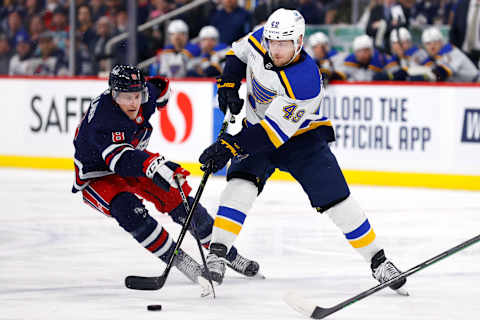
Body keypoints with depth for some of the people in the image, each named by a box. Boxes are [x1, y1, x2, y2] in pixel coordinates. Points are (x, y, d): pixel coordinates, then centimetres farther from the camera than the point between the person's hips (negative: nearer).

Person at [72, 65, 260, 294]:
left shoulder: (147, 94, -17)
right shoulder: (101, 118, -37)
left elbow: (160, 88, 10)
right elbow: (120, 159, -51)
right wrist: (153, 165, -65)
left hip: (136, 160, 6)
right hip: (97, 176, -6)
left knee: (180, 202, -2)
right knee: (129, 210, -33)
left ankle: (227, 254, 15)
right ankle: (180, 261, -24)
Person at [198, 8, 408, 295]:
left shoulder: (306, 82, -34)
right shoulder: (260, 40, -16)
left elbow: (274, 132, -36)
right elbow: (239, 53, 10)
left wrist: (229, 148, -40)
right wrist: (229, 84, -7)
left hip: (300, 137, -4)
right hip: (257, 128, 4)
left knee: (337, 200, -9)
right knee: (241, 185, -21)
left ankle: (378, 261, 5)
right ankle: (217, 255, -20)